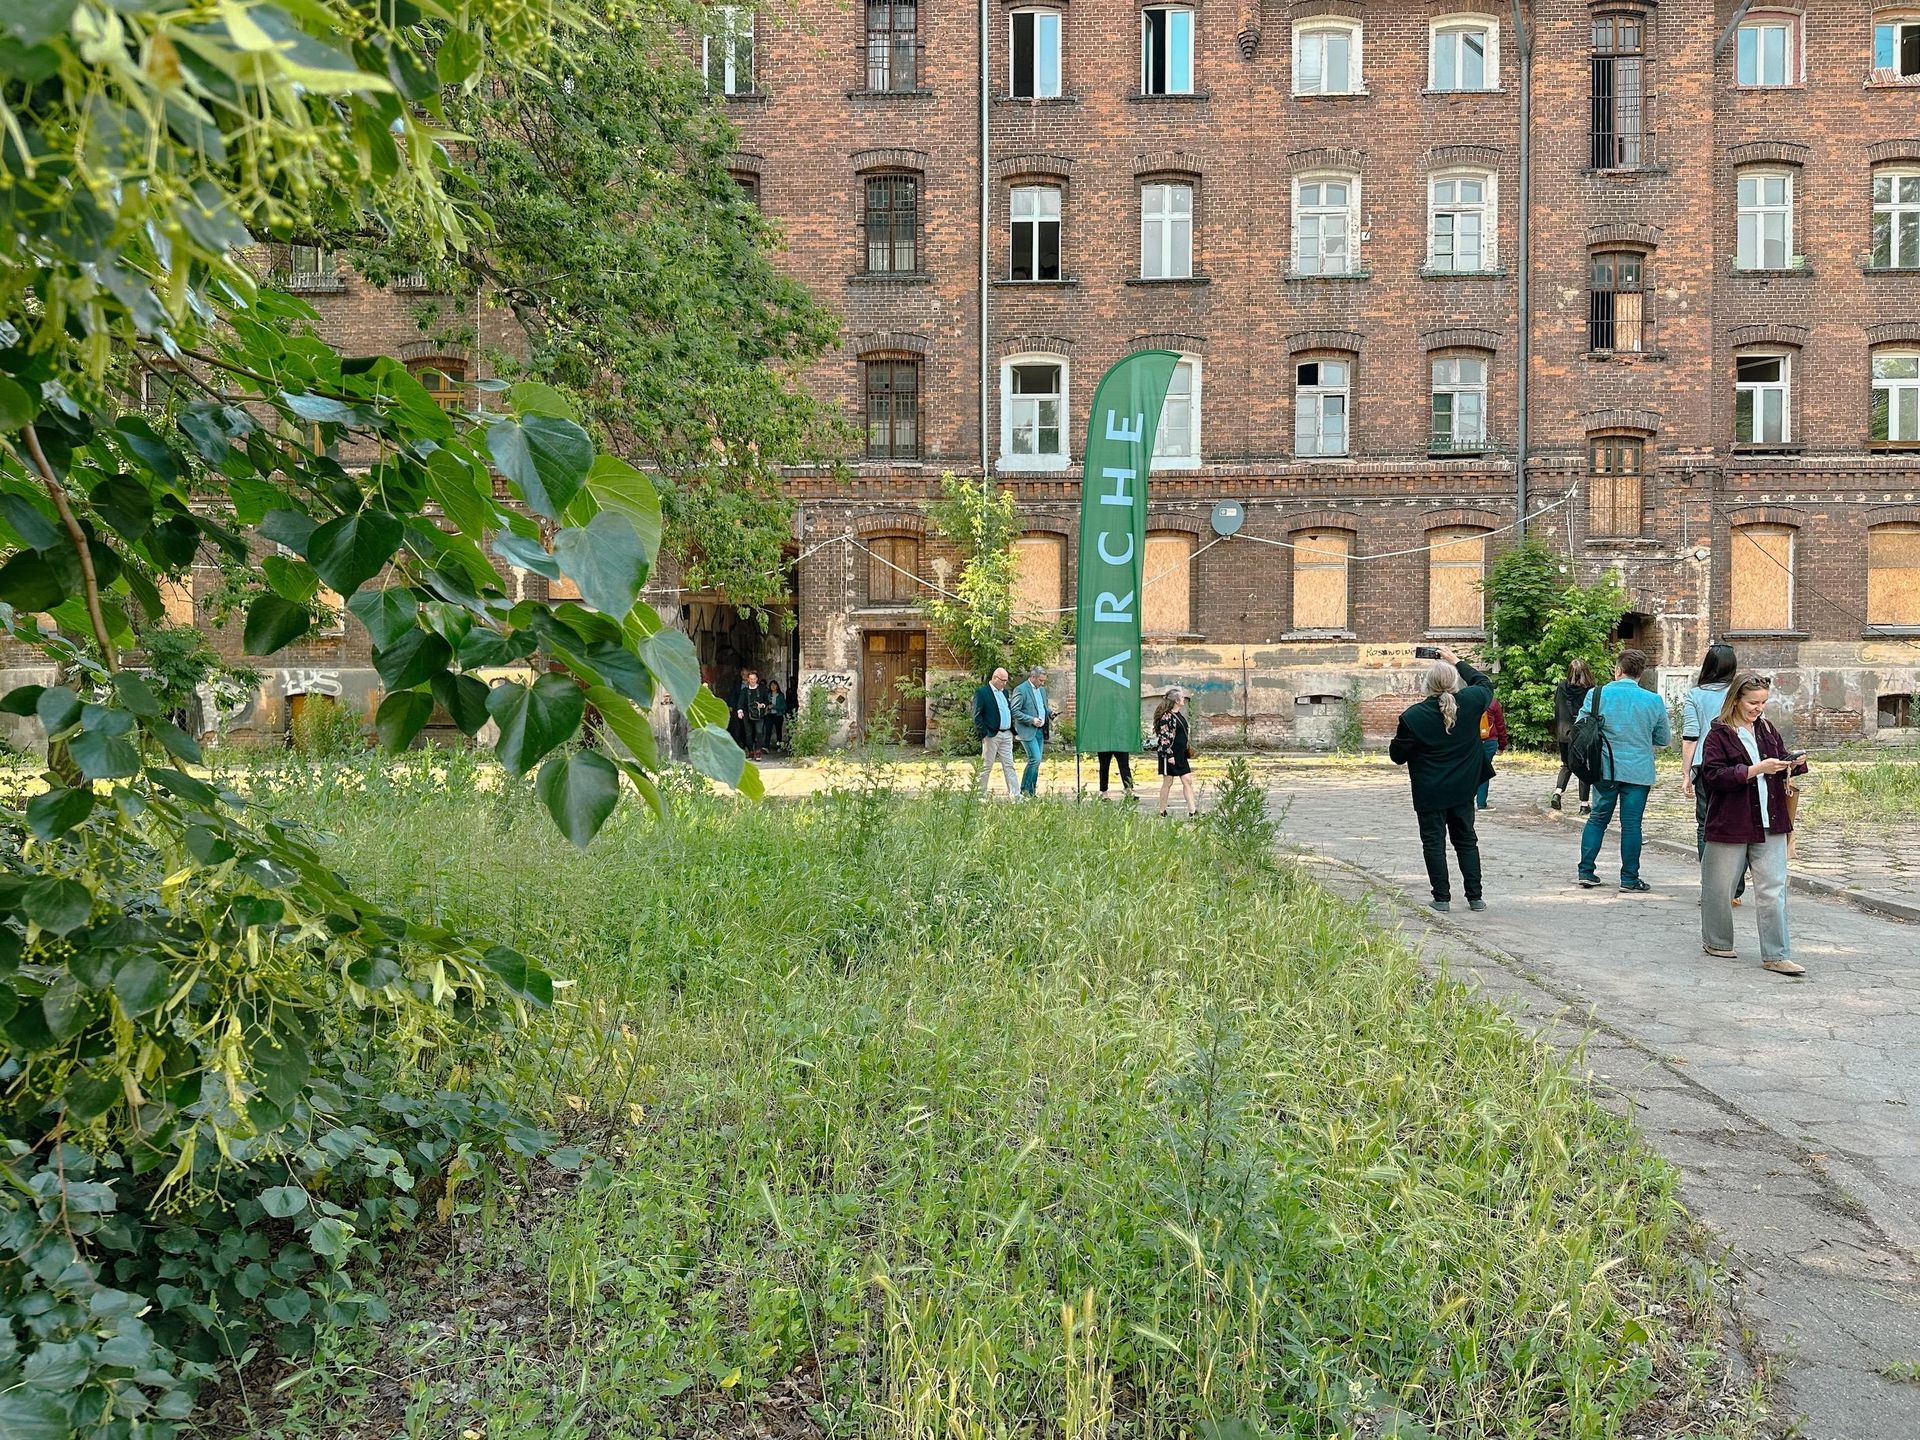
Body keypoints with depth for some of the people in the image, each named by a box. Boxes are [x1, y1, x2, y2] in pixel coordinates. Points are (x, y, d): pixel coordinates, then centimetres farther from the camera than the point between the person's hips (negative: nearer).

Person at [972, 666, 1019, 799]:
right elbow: (976, 715, -12)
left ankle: (1015, 795, 2)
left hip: (1007, 734, 7)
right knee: (986, 767, 2)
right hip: (991, 735, -7)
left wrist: (1013, 731, 13)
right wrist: (984, 733, -16)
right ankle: (982, 795, 10)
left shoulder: (1005, 692, 15)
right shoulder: (981, 692, -8)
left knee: (1009, 766, 4)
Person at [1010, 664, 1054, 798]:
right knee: (1035, 759, -15)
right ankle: (1024, 790, -4)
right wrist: (1031, 720, -19)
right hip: (1027, 731, -8)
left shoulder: (1042, 690, 16)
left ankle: (1032, 791, 13)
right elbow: (1014, 711, -13)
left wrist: (1049, 713, 5)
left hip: (1040, 731, 8)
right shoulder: (1021, 690, -10)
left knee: (1036, 761, 7)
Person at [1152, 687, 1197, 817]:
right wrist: (1169, 755, -21)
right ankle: (1162, 812, 9)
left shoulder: (1179, 715, 12)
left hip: (1180, 754, 9)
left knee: (1187, 780, 3)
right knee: (1168, 782, -1)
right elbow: (1164, 737, -19)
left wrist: (1188, 750, 21)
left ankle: (1192, 811, 2)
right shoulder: (1167, 716, -15)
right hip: (1169, 754, -9)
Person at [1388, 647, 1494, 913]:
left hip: (1430, 793, -4)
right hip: (1463, 789, 4)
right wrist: (1458, 662, 23)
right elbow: (1485, 684, 17)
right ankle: (1475, 897, 16)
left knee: (1434, 843, 6)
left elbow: (1397, 756, -8)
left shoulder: (1413, 716, -17)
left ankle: (1442, 898, 5)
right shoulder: (1471, 702, -8)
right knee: (1467, 841, 15)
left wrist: (1399, 734, 11)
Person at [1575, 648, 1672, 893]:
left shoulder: (1597, 695, -5)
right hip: (1638, 771, -1)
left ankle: (1586, 871, 11)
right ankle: (1629, 879, 7)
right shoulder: (1654, 701, -4)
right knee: (1631, 824, 3)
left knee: (1598, 818, 13)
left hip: (1605, 769, 1)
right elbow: (1665, 739, 6)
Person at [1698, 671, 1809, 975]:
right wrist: (1757, 769, -23)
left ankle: (1776, 956, 3)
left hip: (1769, 824, 5)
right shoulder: (1719, 734, -8)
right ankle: (1716, 942, 27)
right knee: (1720, 887, 8)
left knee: (1773, 890, 1)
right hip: (1730, 823, -5)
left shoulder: (1767, 730, 10)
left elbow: (1782, 765, 21)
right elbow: (1714, 775, -17)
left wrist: (1795, 763, -1)